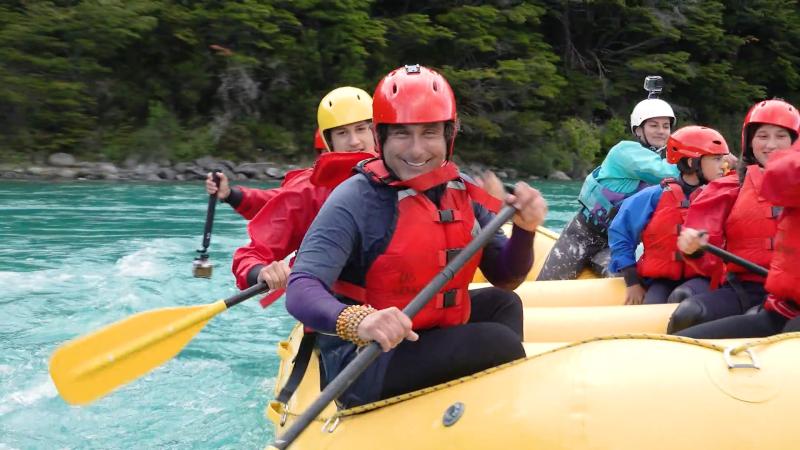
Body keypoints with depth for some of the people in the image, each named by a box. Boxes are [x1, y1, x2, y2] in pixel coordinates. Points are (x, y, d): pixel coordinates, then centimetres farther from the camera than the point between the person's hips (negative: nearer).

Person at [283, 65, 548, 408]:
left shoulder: (463, 194, 4)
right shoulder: (356, 200, -16)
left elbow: (505, 278, 11)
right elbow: (300, 292, -26)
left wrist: (524, 230, -11)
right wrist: (358, 321, -47)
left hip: (431, 342, 8)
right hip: (362, 368, -8)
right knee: (497, 342, -20)